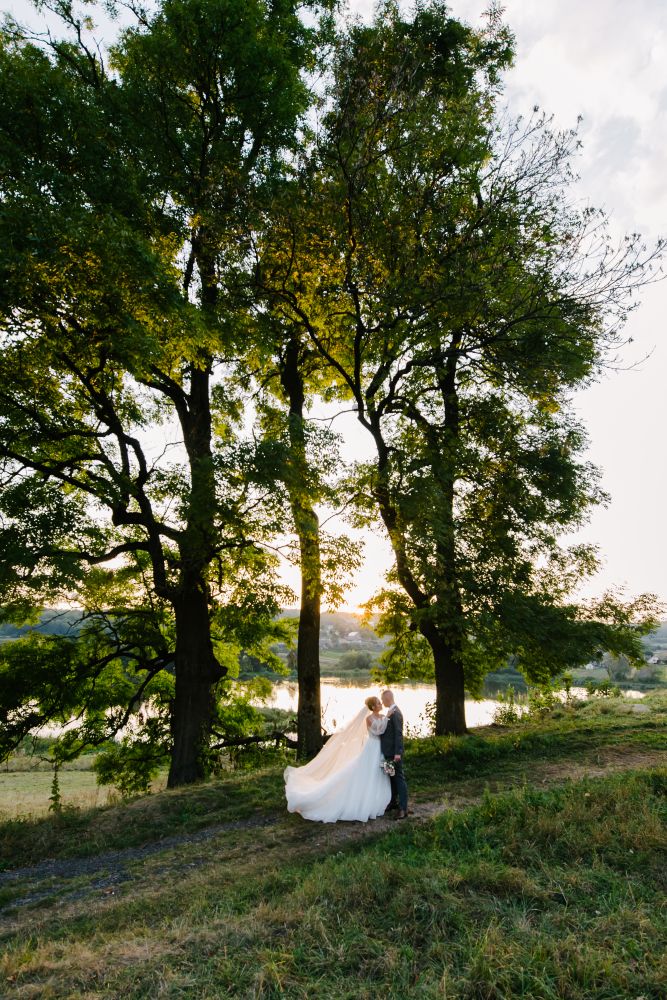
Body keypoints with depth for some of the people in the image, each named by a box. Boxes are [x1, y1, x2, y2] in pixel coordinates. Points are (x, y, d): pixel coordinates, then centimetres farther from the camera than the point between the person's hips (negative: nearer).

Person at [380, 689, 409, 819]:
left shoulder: (395, 713, -19)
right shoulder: (390, 712, 10)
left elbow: (399, 734, -23)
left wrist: (398, 753, -24)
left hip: (394, 752, -10)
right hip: (388, 751, 10)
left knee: (399, 778, -4)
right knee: (392, 778, 19)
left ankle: (403, 809, 1)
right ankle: (394, 802, 32)